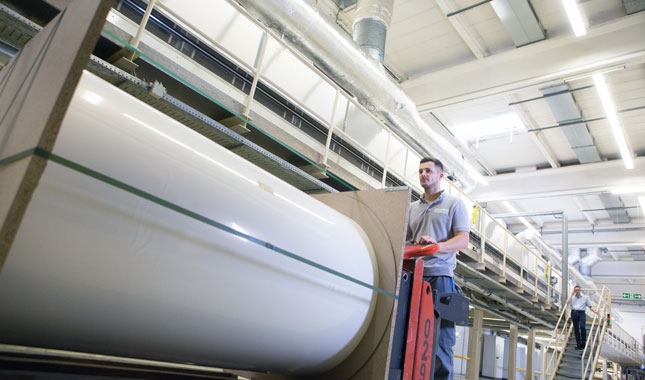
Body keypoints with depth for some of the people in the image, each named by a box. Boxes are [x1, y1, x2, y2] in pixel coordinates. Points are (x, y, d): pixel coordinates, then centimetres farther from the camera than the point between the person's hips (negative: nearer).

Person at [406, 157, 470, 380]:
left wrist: (437, 245, -19)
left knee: (440, 337, -4)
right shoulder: (412, 208, 20)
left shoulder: (454, 204, 10)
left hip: (439, 276, -3)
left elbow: (463, 240, -1)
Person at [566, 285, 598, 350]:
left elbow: (590, 306, 13)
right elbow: (567, 302, -2)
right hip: (574, 313, 1)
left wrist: (594, 311, -8)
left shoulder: (585, 298, 16)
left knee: (582, 326, -22)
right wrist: (572, 294, 2)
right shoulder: (572, 297, 16)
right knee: (576, 329, 1)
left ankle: (583, 341, -4)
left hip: (582, 313, -1)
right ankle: (578, 344, 8)